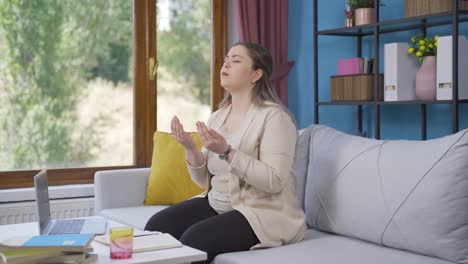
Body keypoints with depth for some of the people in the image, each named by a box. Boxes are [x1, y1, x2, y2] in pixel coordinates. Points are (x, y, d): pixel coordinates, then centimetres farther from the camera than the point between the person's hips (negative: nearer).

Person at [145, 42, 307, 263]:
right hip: (216, 205, 7)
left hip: (262, 213, -7)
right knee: (157, 226, -11)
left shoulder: (274, 116, -13)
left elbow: (274, 181, -22)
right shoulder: (216, 117, 8)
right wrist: (190, 149, -10)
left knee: (194, 239, -26)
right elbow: (205, 181, 8)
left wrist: (226, 152, -27)